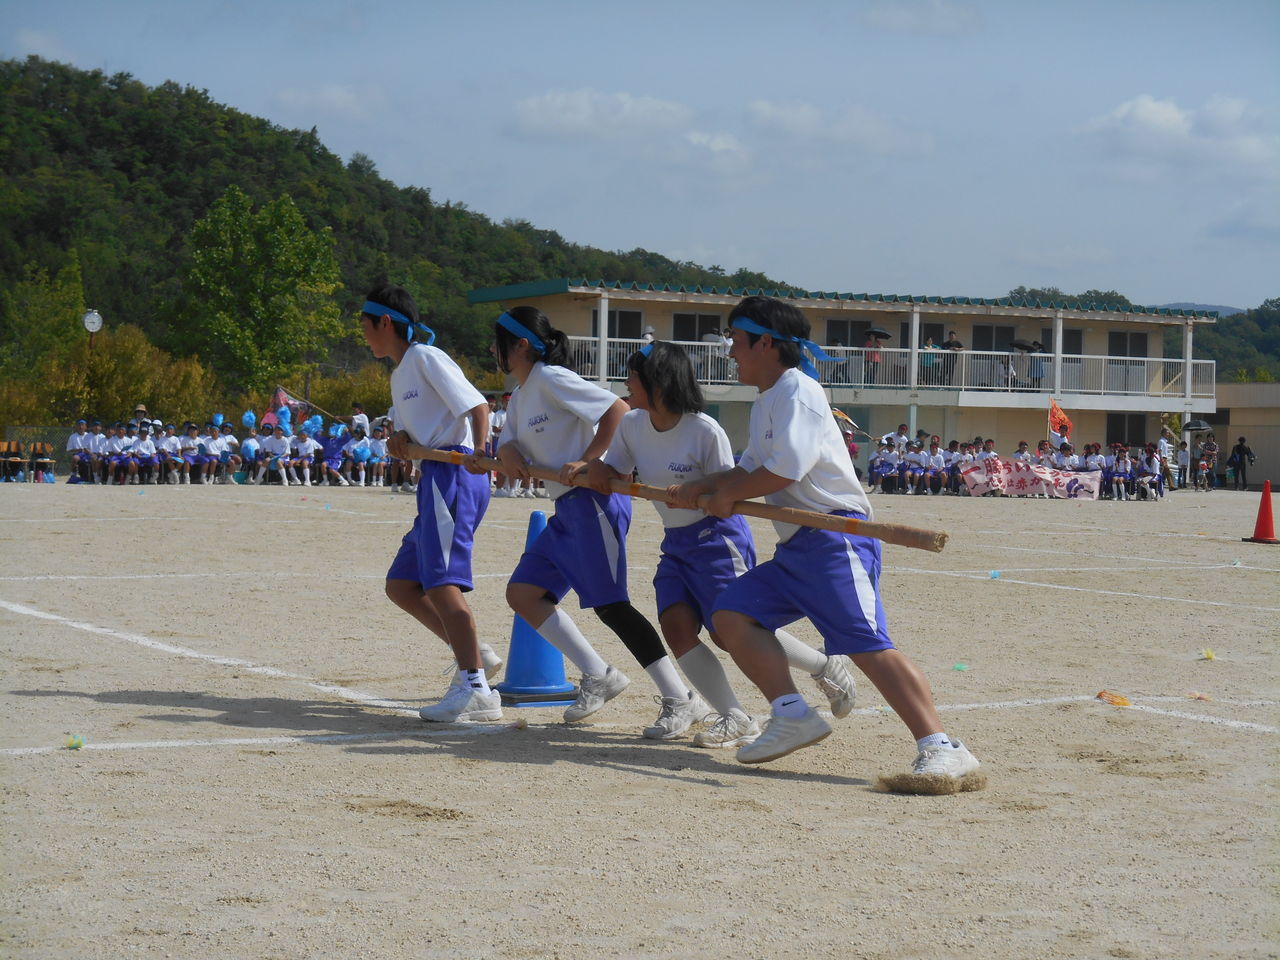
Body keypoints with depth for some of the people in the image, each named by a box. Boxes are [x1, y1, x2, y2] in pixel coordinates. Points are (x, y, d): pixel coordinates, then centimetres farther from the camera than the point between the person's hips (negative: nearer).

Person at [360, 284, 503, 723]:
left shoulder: (426, 357, -3)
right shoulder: (400, 375, 25)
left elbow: (477, 405, -14)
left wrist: (478, 453, -32)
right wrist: (401, 439, -1)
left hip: (454, 474, -10)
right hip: (437, 480, 10)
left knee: (441, 581, -22)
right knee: (401, 585, 13)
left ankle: (476, 688, -32)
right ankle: (474, 655, 13)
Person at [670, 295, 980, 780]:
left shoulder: (798, 390, -8)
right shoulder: (765, 403, 23)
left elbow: (785, 469, -20)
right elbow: (750, 470, 32)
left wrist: (727, 496, -6)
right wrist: (699, 487, 17)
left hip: (835, 538, -10)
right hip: (795, 549, 10)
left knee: (868, 644, -22)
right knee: (731, 614, 1)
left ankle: (942, 748, -26)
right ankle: (794, 716, -2)